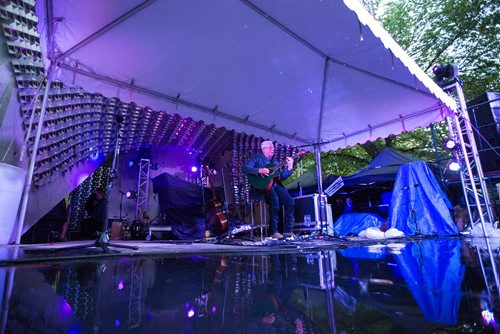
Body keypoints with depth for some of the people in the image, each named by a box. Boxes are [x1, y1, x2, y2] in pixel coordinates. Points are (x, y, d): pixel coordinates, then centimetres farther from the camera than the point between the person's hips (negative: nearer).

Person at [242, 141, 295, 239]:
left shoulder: (274, 162, 23)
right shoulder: (257, 158, 7)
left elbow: (281, 177, 13)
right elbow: (244, 168, -9)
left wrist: (289, 168, -2)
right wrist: (259, 170, -20)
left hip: (275, 185, 6)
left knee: (290, 201, -16)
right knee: (274, 200, -32)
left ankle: (287, 230, -6)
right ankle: (274, 231, -21)